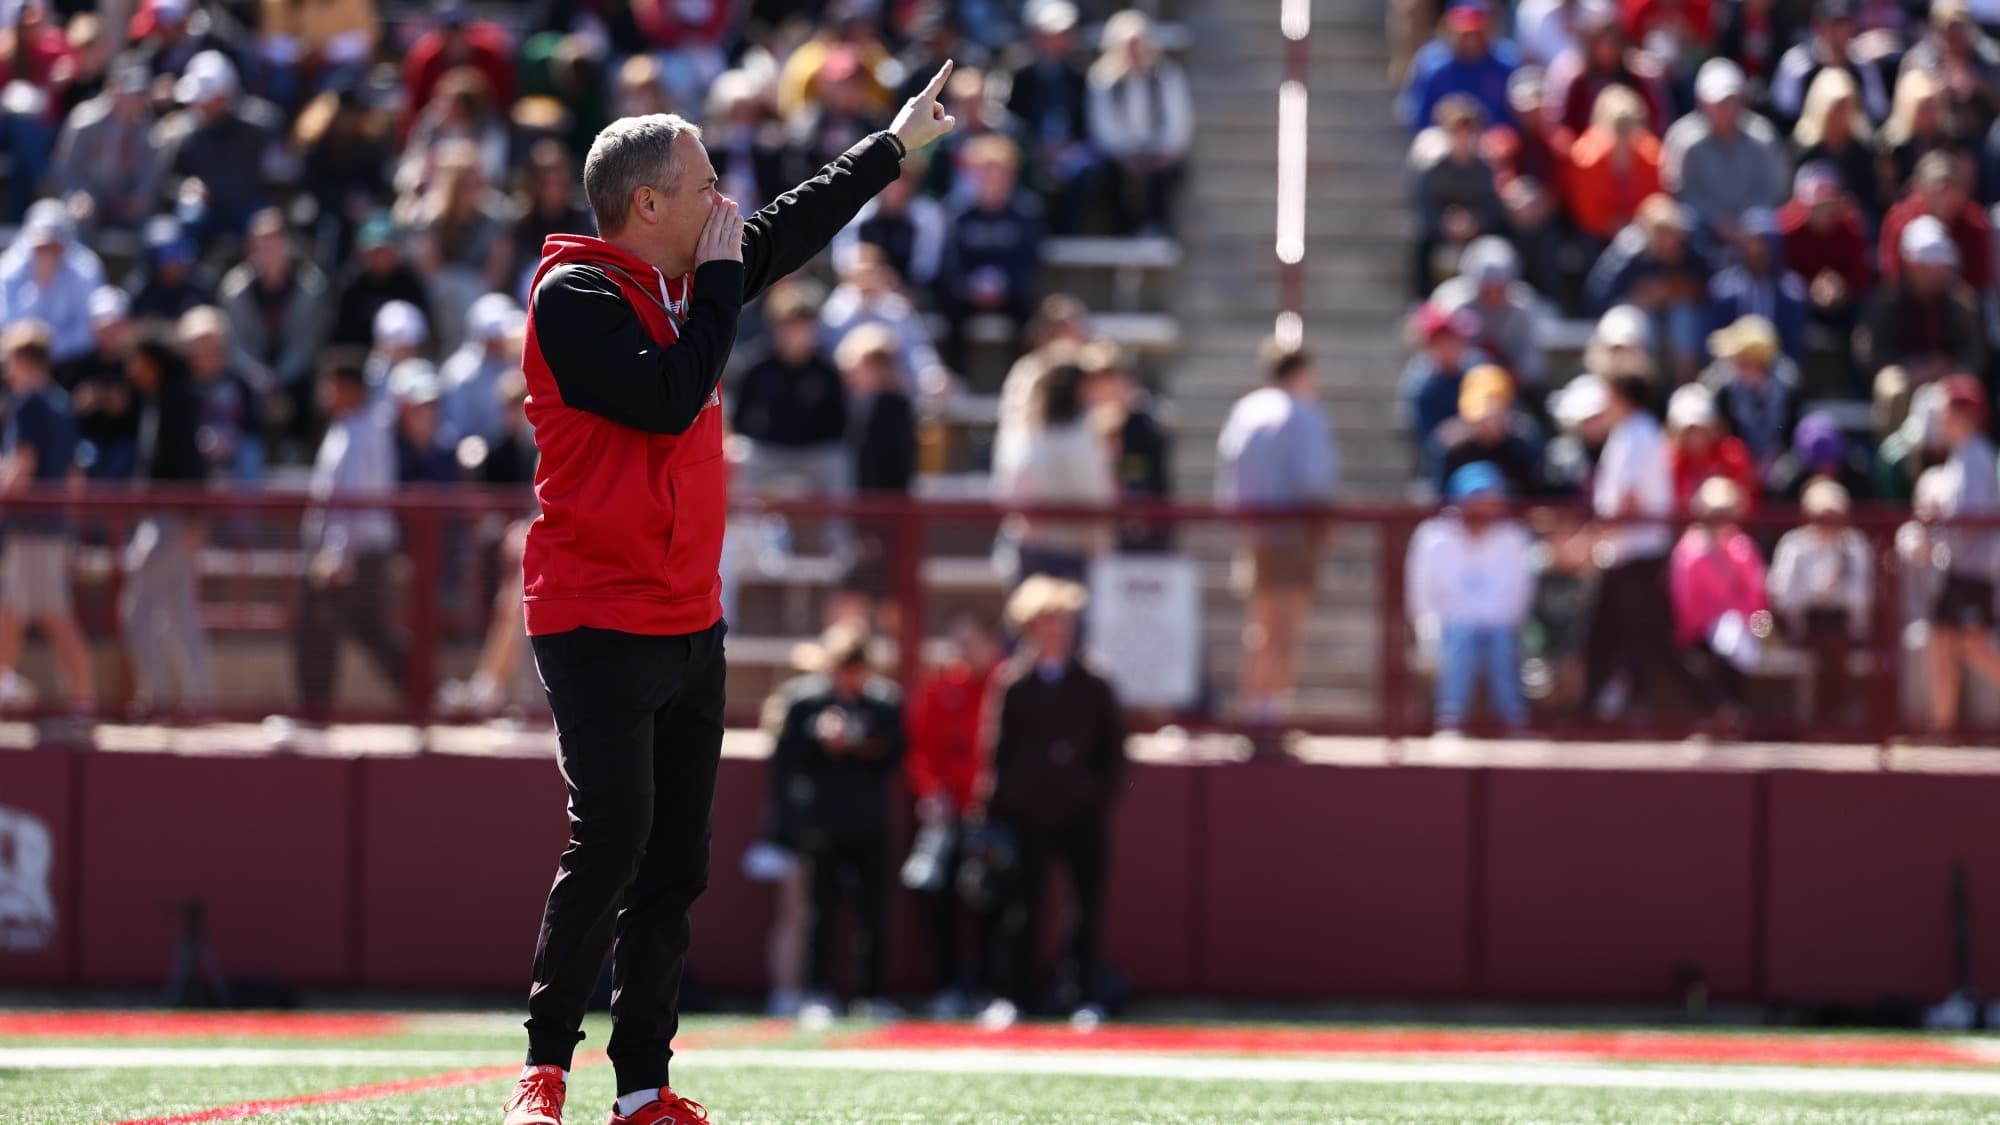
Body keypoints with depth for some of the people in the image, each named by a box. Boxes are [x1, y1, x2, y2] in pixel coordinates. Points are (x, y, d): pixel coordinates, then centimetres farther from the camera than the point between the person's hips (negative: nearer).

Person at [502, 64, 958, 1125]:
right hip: (599, 626, -8)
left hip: (689, 625, 8)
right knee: (610, 842, -16)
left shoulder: (687, 283, 12)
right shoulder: (575, 296, -12)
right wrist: (718, 281, -12)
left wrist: (895, 143, 36)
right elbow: (668, 399, -22)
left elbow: (793, 228, 28)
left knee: (676, 864, 6)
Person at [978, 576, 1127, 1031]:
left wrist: (1104, 794, -2)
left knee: (1087, 908, 0)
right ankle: (1016, 996, 8)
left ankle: (1085, 997, 6)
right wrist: (994, 805, -2)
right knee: (1023, 907, 1)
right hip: (1027, 812, -1)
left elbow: (1113, 748, 10)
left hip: (1083, 812, 1)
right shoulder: (1010, 682, 2)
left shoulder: (1092, 685, 6)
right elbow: (993, 747, 2)